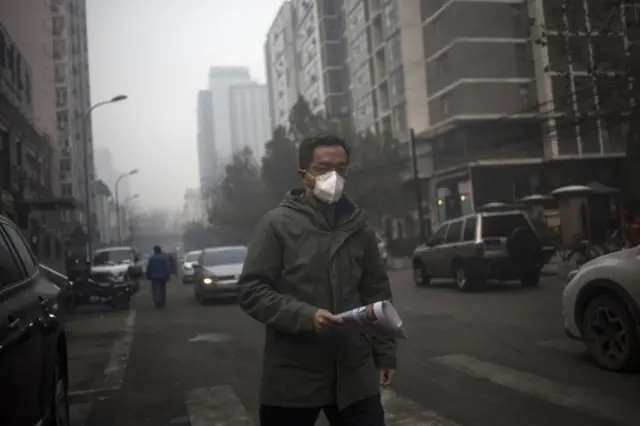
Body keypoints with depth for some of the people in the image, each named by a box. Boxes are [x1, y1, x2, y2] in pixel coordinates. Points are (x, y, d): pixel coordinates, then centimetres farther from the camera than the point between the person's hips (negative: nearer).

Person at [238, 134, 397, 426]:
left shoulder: (359, 227, 8)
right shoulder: (277, 223, -4)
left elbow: (377, 293, 13)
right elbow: (251, 291, -7)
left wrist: (385, 353, 10)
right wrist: (305, 316, -19)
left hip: (354, 374, 3)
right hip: (293, 377, -3)